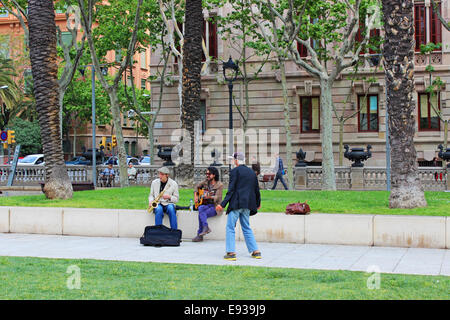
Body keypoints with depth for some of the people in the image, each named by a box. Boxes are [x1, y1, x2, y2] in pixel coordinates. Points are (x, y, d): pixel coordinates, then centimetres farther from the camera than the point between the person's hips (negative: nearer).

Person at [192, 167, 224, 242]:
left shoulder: (219, 185, -7)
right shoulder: (205, 182, 9)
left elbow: (217, 197, -18)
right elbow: (197, 187, 26)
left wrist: (209, 197, -37)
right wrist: (196, 196, 12)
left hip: (215, 206, -5)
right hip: (206, 204, 5)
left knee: (201, 214, -28)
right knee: (200, 208, -31)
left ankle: (199, 235, -20)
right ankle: (206, 228, -36)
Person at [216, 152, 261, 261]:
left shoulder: (235, 171, -6)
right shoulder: (252, 172, 13)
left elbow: (231, 190, -12)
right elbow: (257, 190, 18)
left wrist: (223, 204, -13)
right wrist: (258, 203, 34)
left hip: (236, 203, -7)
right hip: (247, 205, 7)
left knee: (230, 227, -1)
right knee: (246, 228, 16)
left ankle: (231, 252, -7)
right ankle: (256, 251, 14)